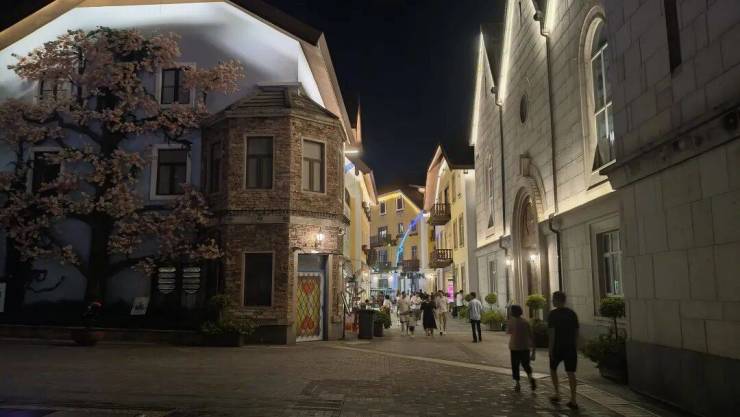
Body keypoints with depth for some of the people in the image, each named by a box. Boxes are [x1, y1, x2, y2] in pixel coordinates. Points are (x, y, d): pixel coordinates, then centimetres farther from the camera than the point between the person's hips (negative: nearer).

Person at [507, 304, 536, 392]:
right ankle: (530, 377, -8)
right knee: (526, 365, 17)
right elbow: (531, 337, -1)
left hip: (514, 348, -2)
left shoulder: (511, 321, -7)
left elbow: (508, 331, 10)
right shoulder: (526, 322, -1)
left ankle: (517, 383, 4)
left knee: (515, 366, 10)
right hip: (525, 348, 2)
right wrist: (533, 351, 4)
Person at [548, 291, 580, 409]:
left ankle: (557, 394, 16)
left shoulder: (553, 314, -9)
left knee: (553, 369, 17)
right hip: (570, 347, 4)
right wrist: (575, 348, 15)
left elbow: (552, 333, -14)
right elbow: (576, 332, 8)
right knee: (571, 373, 3)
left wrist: (551, 349, -11)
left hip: (558, 347, -4)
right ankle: (573, 400, -2)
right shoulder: (572, 313, 6)